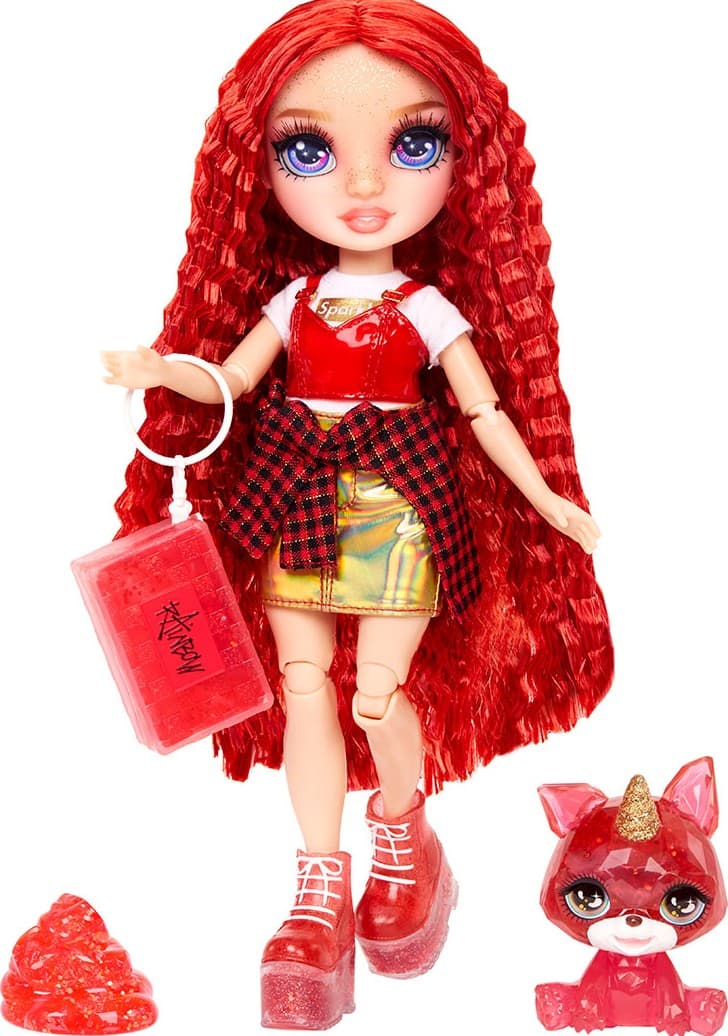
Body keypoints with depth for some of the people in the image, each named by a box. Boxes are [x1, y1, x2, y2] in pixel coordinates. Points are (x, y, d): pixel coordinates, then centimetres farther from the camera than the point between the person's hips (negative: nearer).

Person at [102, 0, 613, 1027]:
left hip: (401, 510, -3)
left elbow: (488, 412, 2)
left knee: (379, 693, -9)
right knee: (303, 691, 1)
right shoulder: (290, 299, 4)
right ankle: (321, 895, 9)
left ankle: (402, 838, 23)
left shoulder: (432, 309, -3)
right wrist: (159, 370, -13)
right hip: (298, 511, 3)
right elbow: (226, 384, 5)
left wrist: (547, 502, 0)